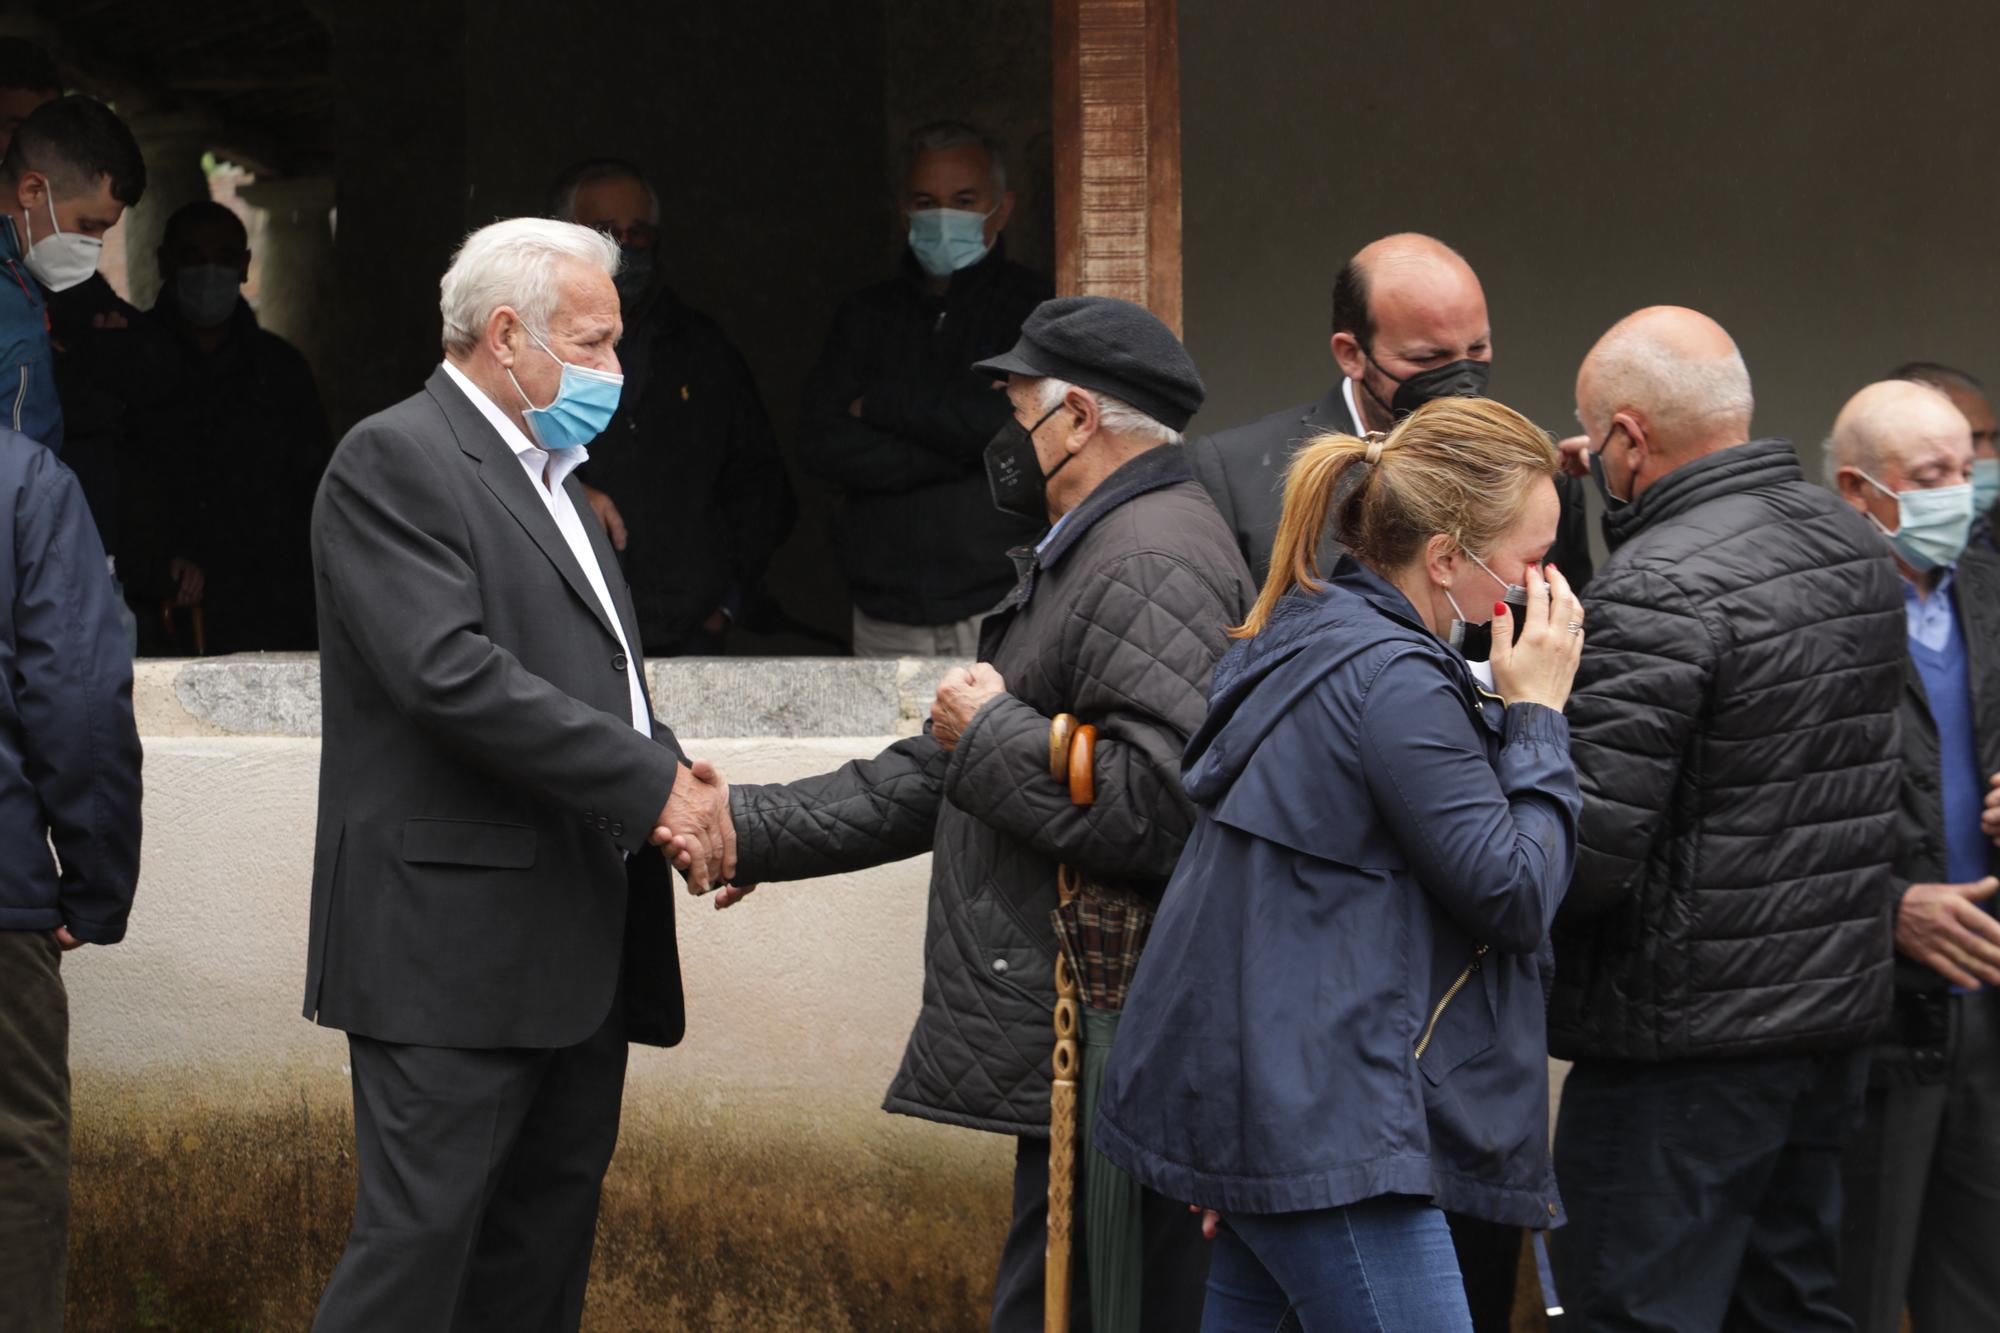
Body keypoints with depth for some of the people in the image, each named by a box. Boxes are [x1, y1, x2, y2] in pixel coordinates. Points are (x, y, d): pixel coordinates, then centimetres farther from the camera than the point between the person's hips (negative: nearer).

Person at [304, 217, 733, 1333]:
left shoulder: (551, 475, 21)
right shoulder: (395, 461, -9)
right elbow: (449, 673, -21)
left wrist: (676, 783, 2)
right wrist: (652, 782, -19)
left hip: (581, 948, 9)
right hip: (456, 940, -9)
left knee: (546, 1240, 12)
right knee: (421, 1238, -10)